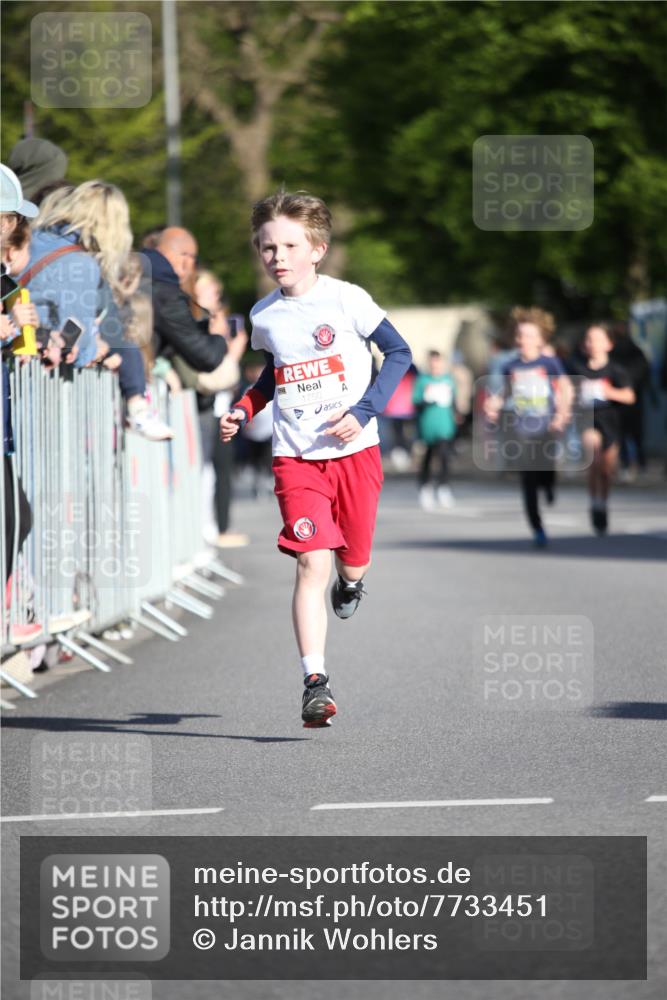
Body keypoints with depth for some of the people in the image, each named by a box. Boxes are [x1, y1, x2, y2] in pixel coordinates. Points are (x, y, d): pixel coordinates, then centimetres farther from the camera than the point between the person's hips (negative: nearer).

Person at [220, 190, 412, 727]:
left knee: (352, 559, 10)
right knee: (312, 562, -13)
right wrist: (243, 411, 6)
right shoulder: (264, 316, 4)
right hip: (296, 457, 1)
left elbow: (399, 352, -3)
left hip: (354, 450, -1)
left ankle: (351, 579, 51)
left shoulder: (346, 299, -9)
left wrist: (363, 410, -13)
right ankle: (316, 682, -16)